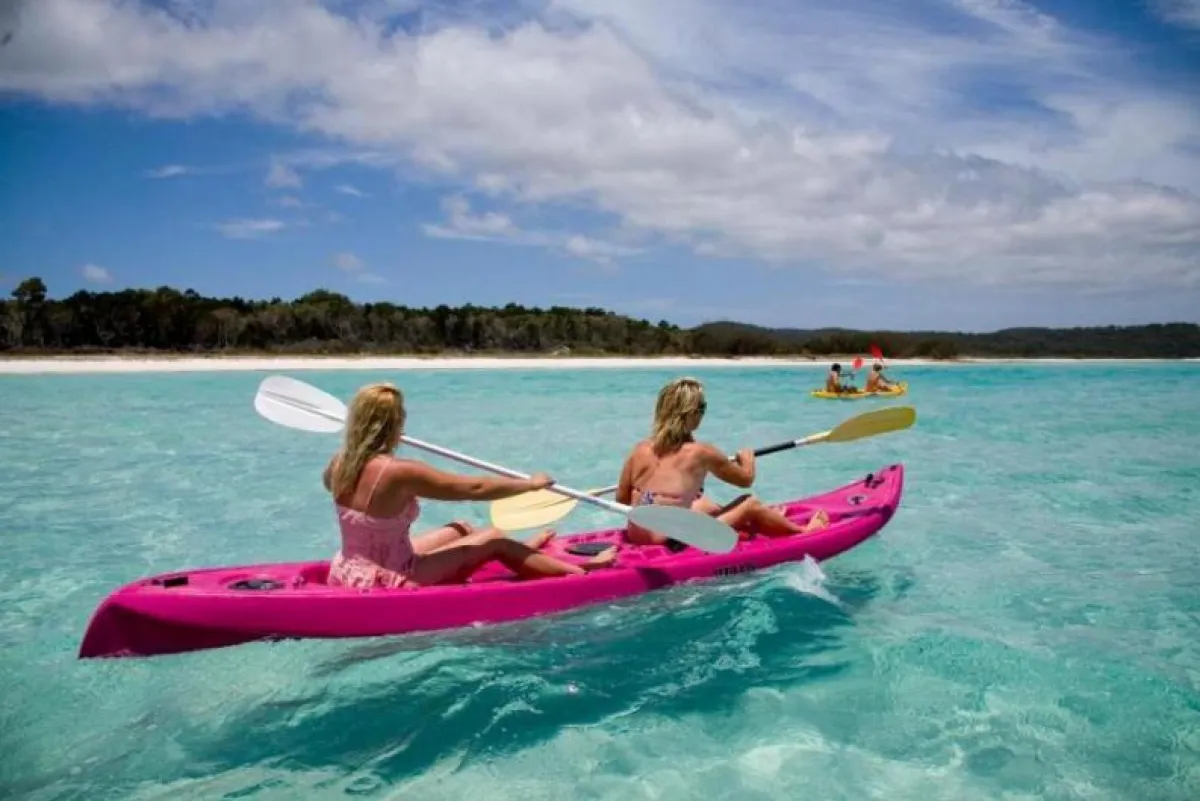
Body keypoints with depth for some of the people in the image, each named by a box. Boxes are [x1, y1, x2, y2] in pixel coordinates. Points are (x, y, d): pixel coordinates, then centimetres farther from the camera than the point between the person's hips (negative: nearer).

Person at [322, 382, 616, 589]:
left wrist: (357, 441, 36)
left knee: (462, 529, 22)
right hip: (387, 584, -8)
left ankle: (524, 552, 45)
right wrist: (531, 484, -5)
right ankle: (581, 571, 16)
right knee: (494, 539, 4)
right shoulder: (398, 472, -26)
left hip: (347, 574, 8)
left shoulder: (339, 464, -4)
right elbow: (474, 488, -19)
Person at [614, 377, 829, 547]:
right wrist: (747, 457, 28)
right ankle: (805, 531, 35)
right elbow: (746, 478, 6)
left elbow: (621, 499, 7)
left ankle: (769, 518, 53)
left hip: (637, 538, 6)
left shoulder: (640, 449, -1)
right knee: (750, 504, 11)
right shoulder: (701, 452, -11)